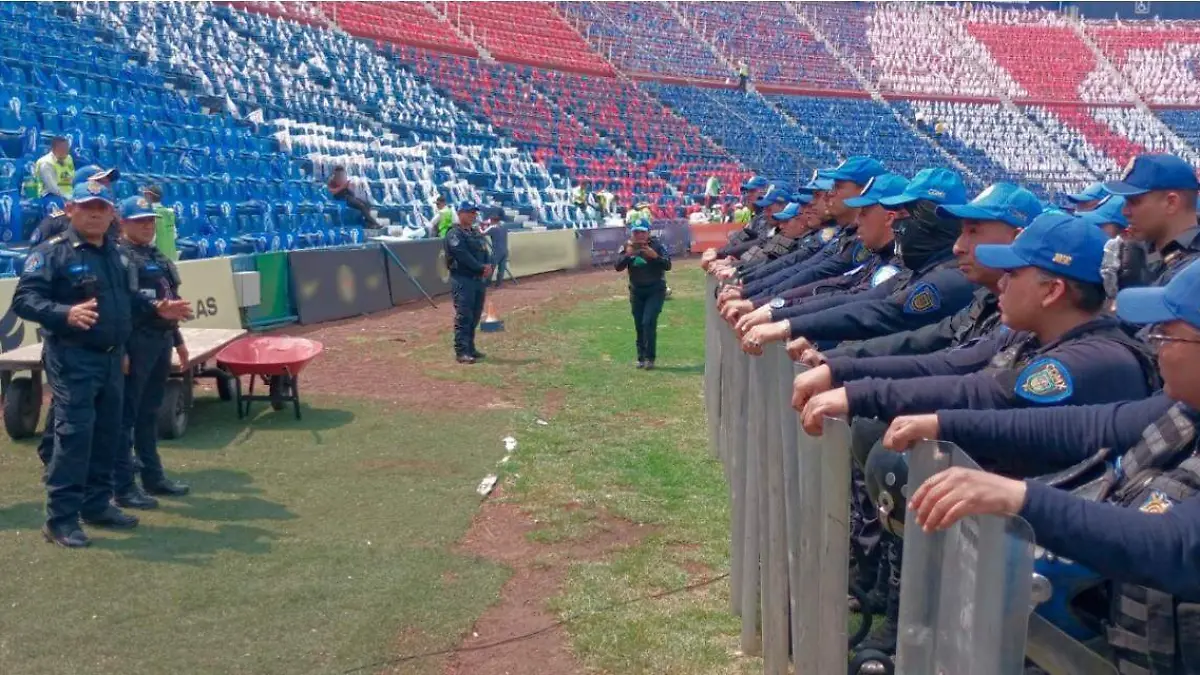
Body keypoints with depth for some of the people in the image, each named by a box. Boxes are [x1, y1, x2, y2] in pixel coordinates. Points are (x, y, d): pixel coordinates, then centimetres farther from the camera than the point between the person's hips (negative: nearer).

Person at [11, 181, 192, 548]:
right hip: (72, 359, -8)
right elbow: (24, 299, -18)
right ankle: (61, 518, -4)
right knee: (74, 433, -11)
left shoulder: (116, 254, 14)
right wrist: (66, 314, -34)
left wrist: (156, 309, 9)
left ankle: (96, 504, 26)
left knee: (107, 432, 13)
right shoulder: (52, 252, -10)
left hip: (112, 357, 8)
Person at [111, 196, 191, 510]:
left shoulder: (157, 256, 17)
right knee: (126, 415, -3)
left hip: (160, 340, 9)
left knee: (149, 413, 16)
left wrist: (177, 339, 22)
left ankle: (153, 476, 25)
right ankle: (123, 487, 2)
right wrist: (119, 349, -23)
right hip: (134, 342, -8)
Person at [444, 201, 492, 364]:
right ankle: (461, 351, -10)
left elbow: (485, 253, 14)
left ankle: (470, 348, 20)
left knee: (475, 317, 11)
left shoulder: (477, 234, 20)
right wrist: (481, 268, -18)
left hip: (479, 279, 8)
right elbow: (464, 256, -18)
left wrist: (489, 267, -6)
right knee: (463, 317, -10)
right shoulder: (454, 234, -7)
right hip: (462, 279, -8)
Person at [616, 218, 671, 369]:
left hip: (655, 290, -4)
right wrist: (627, 254, -27)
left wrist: (655, 256, -31)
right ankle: (641, 357, 19)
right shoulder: (627, 246, -3)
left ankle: (650, 358, -7)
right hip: (636, 291, 4)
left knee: (649, 322, -14)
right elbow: (618, 267, -11)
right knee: (639, 326, 9)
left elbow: (668, 265, -16)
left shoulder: (656, 245, -10)